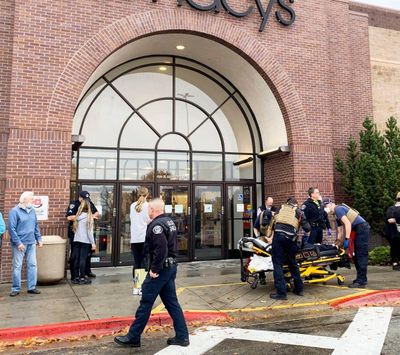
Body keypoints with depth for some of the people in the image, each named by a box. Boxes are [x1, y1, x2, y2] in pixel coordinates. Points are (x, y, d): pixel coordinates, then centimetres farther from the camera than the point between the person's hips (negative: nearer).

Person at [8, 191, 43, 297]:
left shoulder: (32, 210, 9)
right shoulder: (15, 211, -9)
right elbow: (12, 228, -14)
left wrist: (39, 239, 11)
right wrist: (18, 242, -18)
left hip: (31, 243, 6)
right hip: (19, 243, -5)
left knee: (32, 265, 7)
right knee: (17, 266, 3)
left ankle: (32, 287, 16)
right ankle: (16, 289, 14)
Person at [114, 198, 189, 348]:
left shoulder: (157, 224, -18)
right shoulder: (169, 221, 11)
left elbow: (161, 249, -26)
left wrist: (154, 269, -20)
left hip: (160, 269, -9)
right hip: (170, 267, 9)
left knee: (145, 303, 2)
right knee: (172, 302, 13)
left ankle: (133, 337, 14)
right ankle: (182, 336, 16)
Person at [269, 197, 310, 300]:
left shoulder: (280, 208, 25)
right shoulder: (298, 211, 22)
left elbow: (272, 223, 18)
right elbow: (307, 228, 14)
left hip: (278, 235, -1)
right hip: (290, 237, 1)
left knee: (278, 263, 2)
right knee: (293, 263, 17)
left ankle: (281, 292, -2)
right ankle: (299, 289, 29)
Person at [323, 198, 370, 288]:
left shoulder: (338, 209, -9)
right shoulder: (337, 216, 20)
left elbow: (347, 223, -19)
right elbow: (340, 232, 21)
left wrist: (347, 239, -22)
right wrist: (338, 245, 17)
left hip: (362, 228, -10)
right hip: (358, 230, 10)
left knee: (361, 255, -9)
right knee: (356, 255, 12)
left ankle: (361, 281, -8)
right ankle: (361, 279, 19)